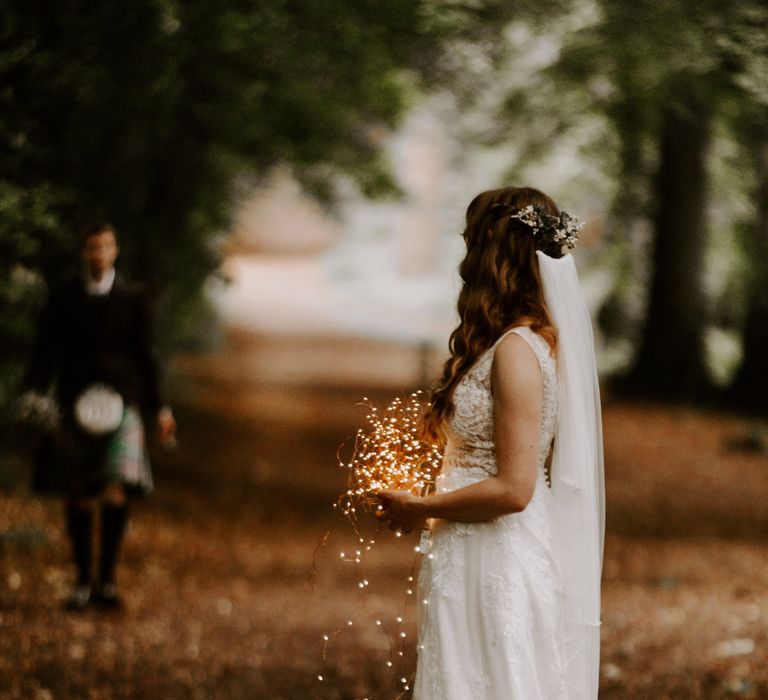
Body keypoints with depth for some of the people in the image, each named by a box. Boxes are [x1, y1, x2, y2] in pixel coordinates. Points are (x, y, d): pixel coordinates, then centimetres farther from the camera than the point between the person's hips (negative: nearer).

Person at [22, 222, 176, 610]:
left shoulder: (133, 299, 7)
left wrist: (159, 408, 9)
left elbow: (145, 356, 11)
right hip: (75, 406, 1)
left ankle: (107, 579, -1)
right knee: (78, 498, 2)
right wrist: (32, 395, -9)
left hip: (120, 404, -1)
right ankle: (83, 580, 13)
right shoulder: (62, 299, 7)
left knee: (116, 493, -13)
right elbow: (45, 352, 6)